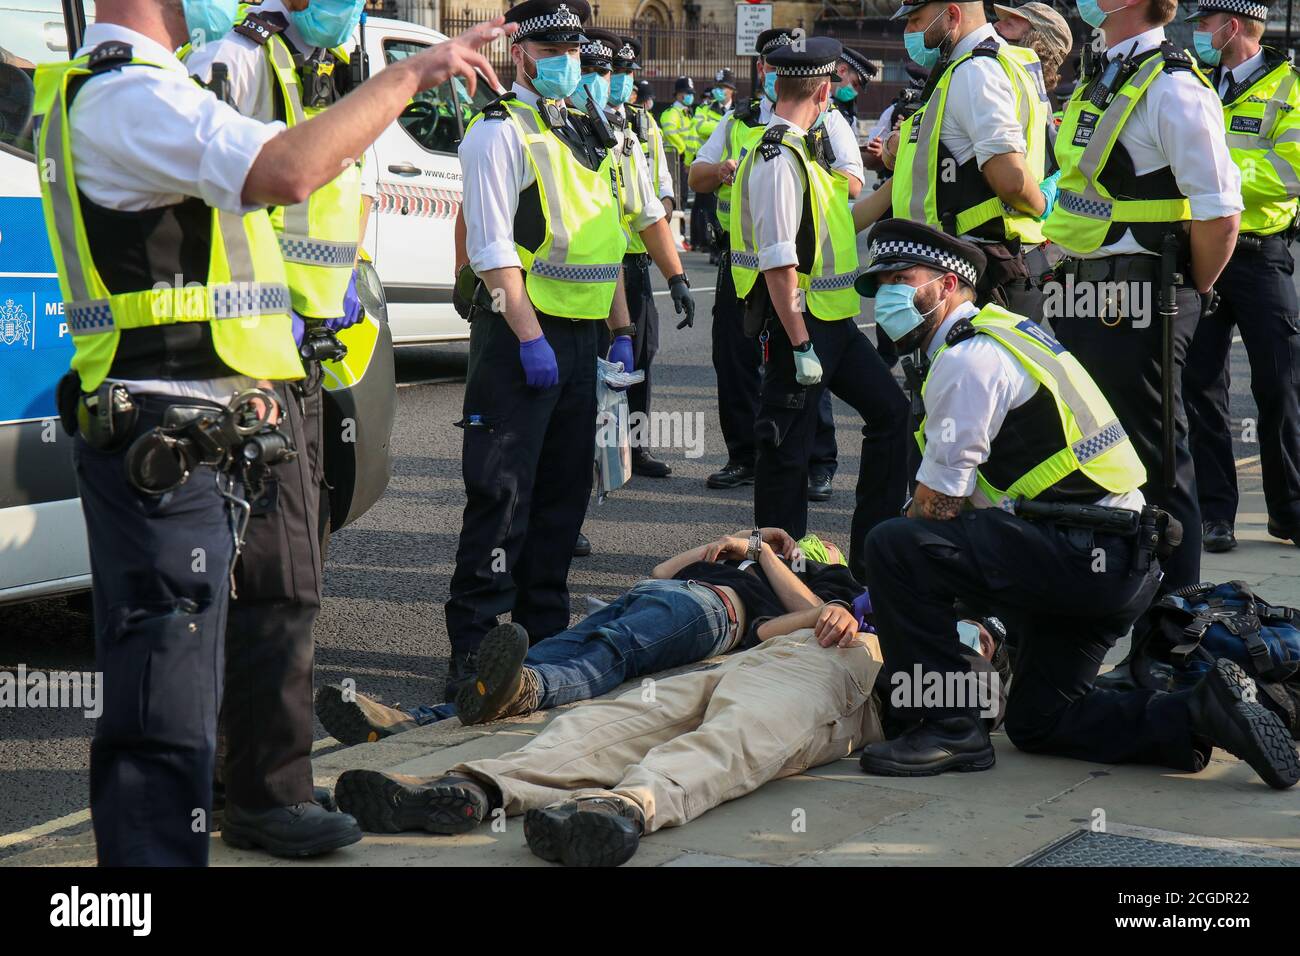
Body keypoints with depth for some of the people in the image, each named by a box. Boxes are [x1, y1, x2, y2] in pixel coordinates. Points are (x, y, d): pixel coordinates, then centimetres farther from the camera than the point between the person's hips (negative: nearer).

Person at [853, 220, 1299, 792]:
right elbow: (970, 495, 24)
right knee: (1036, 724, 19)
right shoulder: (996, 334, 20)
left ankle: (948, 727, -10)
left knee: (893, 547, -20)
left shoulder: (966, 359, -12)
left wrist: (894, 590, 7)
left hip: (1080, 554, -11)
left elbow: (939, 504, -11)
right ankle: (1200, 716, 7)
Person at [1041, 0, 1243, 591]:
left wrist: (1191, 290, -7)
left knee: (1153, 455, -1)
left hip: (1137, 305, -9)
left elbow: (1220, 213, -19)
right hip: (1083, 296, 10)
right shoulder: (1100, 85, 13)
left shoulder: (1173, 89, -16)